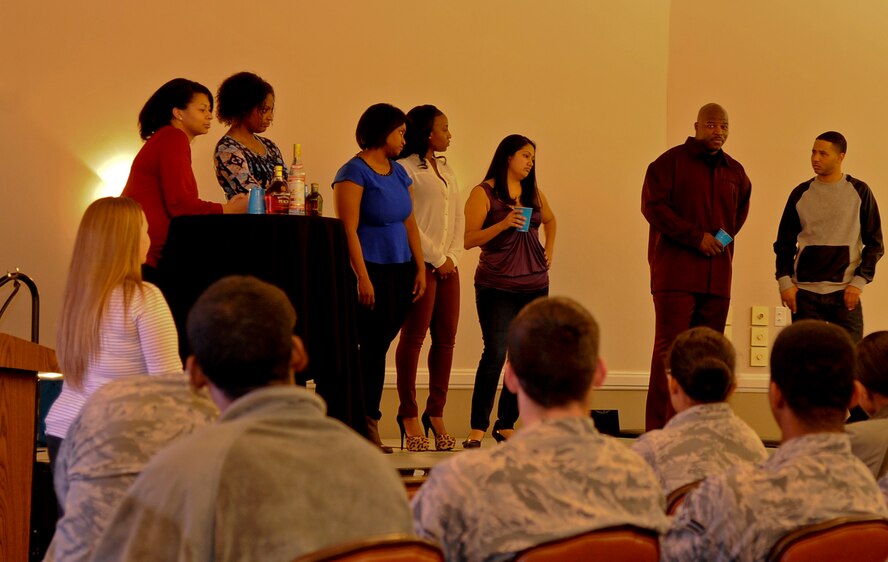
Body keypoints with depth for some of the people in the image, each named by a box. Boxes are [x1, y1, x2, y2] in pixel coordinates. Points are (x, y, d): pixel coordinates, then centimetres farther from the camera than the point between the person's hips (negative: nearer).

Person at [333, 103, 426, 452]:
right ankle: (368, 423, 1)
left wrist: (420, 268, 11)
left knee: (379, 345, 7)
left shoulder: (399, 173, 16)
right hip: (372, 269, -7)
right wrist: (362, 277, -18)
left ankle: (366, 421, 11)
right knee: (374, 346, -6)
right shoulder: (354, 172, -7)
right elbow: (349, 229, -13)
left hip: (401, 270, 7)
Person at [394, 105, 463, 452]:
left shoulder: (446, 171, 20)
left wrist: (454, 257, 2)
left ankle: (436, 413, 11)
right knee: (413, 339, -5)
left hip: (447, 265, 8)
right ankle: (408, 416, 0)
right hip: (420, 265, -8)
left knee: (446, 339, 5)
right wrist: (437, 259, -9)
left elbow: (458, 218, 17)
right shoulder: (405, 169, -6)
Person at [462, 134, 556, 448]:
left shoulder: (533, 193, 14)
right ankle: (478, 428, -7)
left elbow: (550, 220, 34)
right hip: (497, 287, -6)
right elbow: (469, 240, -8)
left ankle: (506, 425, 13)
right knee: (495, 354, -13)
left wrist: (549, 249, 19)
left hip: (535, 285, 6)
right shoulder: (484, 193, -2)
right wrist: (503, 224, -20)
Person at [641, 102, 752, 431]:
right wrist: (696, 237, -13)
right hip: (676, 273, -6)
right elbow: (652, 204, -10)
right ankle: (659, 432, -10)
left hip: (717, 277, 6)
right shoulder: (671, 161, 0)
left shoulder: (734, 172, 17)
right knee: (669, 350, -10)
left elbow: (741, 209, 33)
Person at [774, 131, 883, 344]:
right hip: (805, 293, 2)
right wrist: (784, 281, -1)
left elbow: (874, 243, 4)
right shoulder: (801, 193, 8)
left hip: (845, 292, -2)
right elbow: (785, 242, 11)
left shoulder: (859, 192, 3)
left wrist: (859, 281, -7)